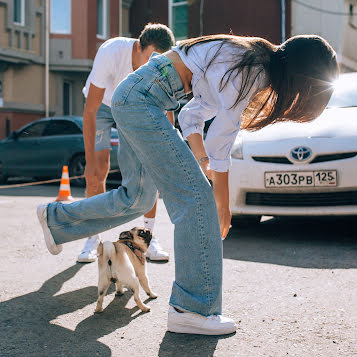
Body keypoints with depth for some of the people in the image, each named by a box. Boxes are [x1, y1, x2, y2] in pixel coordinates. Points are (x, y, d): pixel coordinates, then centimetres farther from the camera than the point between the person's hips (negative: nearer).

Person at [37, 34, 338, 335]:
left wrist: (204, 164, 5)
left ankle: (56, 217, 36)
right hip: (140, 99, -10)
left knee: (138, 198, 18)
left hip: (131, 97, 10)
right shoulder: (250, 73, -17)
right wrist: (222, 204, -4)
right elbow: (220, 144, -14)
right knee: (195, 197, -12)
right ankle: (193, 308, -9)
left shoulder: (246, 65, 12)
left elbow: (192, 116, 14)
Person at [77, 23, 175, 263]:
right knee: (99, 170, -14)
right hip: (101, 104, -2)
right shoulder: (110, 53, -38)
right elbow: (90, 111, -34)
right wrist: (90, 160, -36)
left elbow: (166, 115, -17)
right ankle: (94, 238, 0)